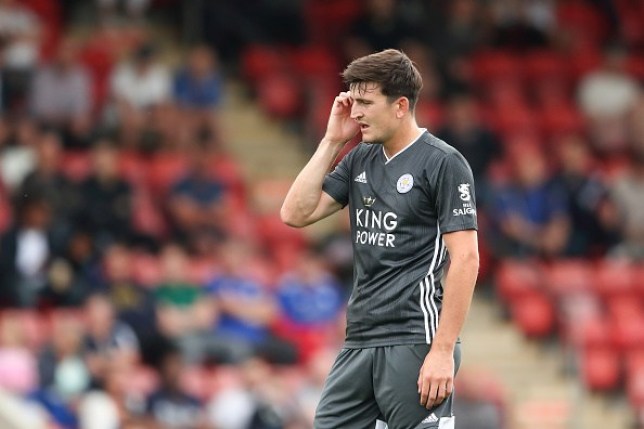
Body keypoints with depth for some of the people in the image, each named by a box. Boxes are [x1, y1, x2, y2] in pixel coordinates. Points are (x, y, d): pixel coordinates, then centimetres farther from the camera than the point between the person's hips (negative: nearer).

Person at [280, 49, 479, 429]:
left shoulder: (443, 163, -8)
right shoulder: (360, 160, 13)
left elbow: (466, 259, -13)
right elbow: (295, 214, 9)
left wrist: (443, 351, -18)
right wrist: (332, 141, 4)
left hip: (415, 343, -7)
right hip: (360, 342, 7)